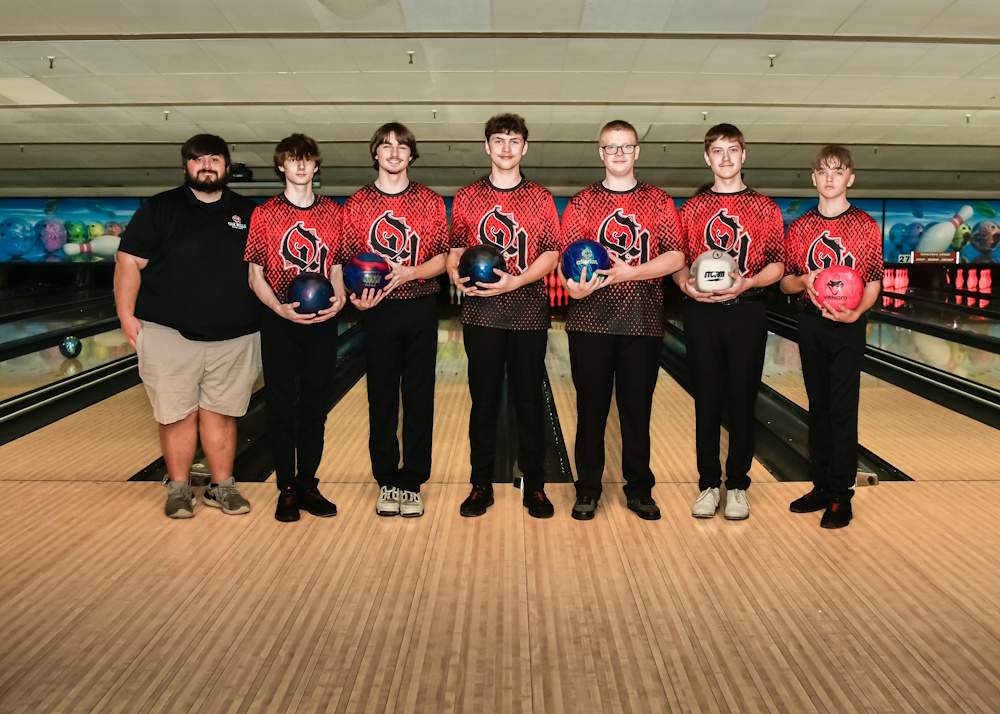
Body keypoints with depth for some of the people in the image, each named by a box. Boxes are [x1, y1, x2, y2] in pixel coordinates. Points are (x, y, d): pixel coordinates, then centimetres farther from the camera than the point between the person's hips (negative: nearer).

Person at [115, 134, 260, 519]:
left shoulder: (248, 213, 9)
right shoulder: (158, 209, 3)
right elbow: (129, 262, 0)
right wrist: (127, 316, -7)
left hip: (233, 338, 2)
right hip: (170, 336, -1)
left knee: (221, 414, 8)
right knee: (178, 415, 4)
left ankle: (222, 486, 19)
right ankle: (178, 488, 18)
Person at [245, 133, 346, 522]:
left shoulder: (333, 213, 7)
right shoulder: (264, 214, 1)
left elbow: (337, 267, 11)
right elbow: (256, 275, 1)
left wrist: (340, 298, -8)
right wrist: (279, 308, -15)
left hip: (322, 322, 2)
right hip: (279, 322, -2)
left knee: (316, 406, 8)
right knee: (282, 407, 3)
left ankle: (308, 485, 20)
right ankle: (286, 489, 15)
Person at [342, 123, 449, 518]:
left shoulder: (430, 202, 4)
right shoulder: (357, 204, 5)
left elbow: (441, 259, 2)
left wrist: (410, 272, -17)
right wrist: (356, 296, -13)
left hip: (420, 309, 0)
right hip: (378, 311, 0)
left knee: (419, 397, 4)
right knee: (382, 397, 6)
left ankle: (412, 483, 15)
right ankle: (387, 482, 19)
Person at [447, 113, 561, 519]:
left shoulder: (540, 199, 6)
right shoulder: (466, 198, 8)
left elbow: (551, 253, 0)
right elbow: (455, 250, 9)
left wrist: (515, 280, -15)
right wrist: (458, 277, -13)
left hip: (528, 312, 0)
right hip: (481, 313, 1)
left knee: (529, 400, 5)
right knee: (483, 399, 6)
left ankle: (534, 486, 17)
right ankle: (481, 485, 18)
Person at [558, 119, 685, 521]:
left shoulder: (658, 202, 7)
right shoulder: (582, 203, 7)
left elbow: (675, 257, -1)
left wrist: (631, 271, -15)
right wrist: (574, 285, -18)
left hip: (642, 322, 0)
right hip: (591, 322, 0)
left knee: (637, 409, 7)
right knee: (591, 408, 6)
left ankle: (639, 490, 22)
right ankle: (588, 490, 19)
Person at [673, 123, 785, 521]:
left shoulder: (765, 209, 7)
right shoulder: (692, 209, 10)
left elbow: (777, 265, 4)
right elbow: (677, 261, 9)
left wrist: (746, 283, -14)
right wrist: (686, 284, -11)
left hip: (746, 311, 0)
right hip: (701, 312, 1)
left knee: (742, 400, 3)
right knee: (707, 400, 4)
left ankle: (737, 486, 16)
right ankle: (709, 484, 16)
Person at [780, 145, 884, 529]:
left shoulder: (865, 225, -2)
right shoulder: (800, 227, 6)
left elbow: (873, 283, -3)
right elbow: (785, 281, 9)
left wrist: (855, 313, -21)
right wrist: (804, 281, -13)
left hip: (848, 325, -3)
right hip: (811, 322, 3)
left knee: (843, 410, -3)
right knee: (818, 407, 10)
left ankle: (841, 495, 6)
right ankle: (821, 486, 21)